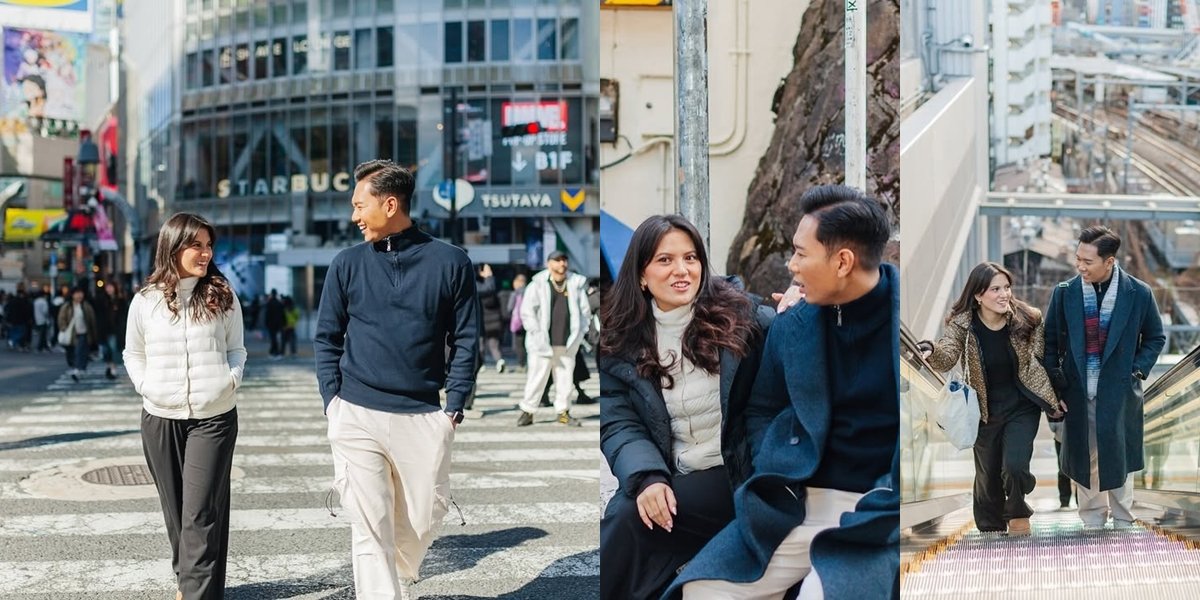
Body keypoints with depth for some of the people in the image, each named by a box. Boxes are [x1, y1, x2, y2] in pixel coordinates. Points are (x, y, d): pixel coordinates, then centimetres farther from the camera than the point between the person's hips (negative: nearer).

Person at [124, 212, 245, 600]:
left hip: (214, 417, -2)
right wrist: (145, 386, -1)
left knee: (201, 511, -8)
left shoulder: (223, 296, 2)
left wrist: (232, 378, -6)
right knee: (174, 507, 12)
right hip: (160, 419, 2)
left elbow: (236, 349, 11)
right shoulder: (146, 301, 3)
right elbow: (133, 354, 14)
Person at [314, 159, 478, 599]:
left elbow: (465, 341, 3)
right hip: (356, 416, 0)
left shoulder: (451, 262, 1)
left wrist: (453, 407, -4)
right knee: (370, 529, -1)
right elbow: (327, 339, 10)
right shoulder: (347, 264, 5)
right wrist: (332, 401, 0)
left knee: (423, 519, 10)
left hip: (424, 417, 0)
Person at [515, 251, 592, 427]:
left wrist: (579, 334, 5)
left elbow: (585, 311, 13)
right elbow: (527, 311, -4)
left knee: (565, 378, 6)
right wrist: (536, 333, -10)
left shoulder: (576, 285, 7)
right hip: (544, 343, -3)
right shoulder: (537, 285, -2)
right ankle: (527, 411, 8)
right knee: (537, 376, -2)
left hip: (567, 344, 3)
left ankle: (564, 412, 16)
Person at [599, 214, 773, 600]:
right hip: (667, 479, 3)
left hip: (737, 475, -2)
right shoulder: (619, 342, 3)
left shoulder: (737, 315, 0)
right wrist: (648, 478, -22)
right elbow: (618, 425, -4)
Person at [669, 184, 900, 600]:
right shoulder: (790, 327, 7)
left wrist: (870, 517, -14)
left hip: (878, 511, -5)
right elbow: (761, 410, 21)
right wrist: (773, 484, 4)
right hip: (799, 503, 5)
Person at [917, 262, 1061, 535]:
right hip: (986, 411, 1)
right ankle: (991, 529, 33)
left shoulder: (1027, 319, -13)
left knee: (1014, 467, -19)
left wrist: (1052, 399, 4)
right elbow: (947, 358, -28)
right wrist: (932, 352, -51)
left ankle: (1018, 513, 13)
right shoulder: (962, 324, -15)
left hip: (1022, 407, -1)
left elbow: (1043, 358, 1)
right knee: (987, 476, 11)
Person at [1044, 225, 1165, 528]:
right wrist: (1054, 382, -2)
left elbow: (1155, 338, 9)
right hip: (1078, 394, 1)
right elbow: (1050, 341, 5)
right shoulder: (1064, 293, -3)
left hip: (1119, 393, -1)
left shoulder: (1139, 294, -5)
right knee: (1084, 462, 8)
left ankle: (1123, 525, 22)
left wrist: (1137, 370, -3)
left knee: (1119, 461, 7)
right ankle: (1092, 525, 21)